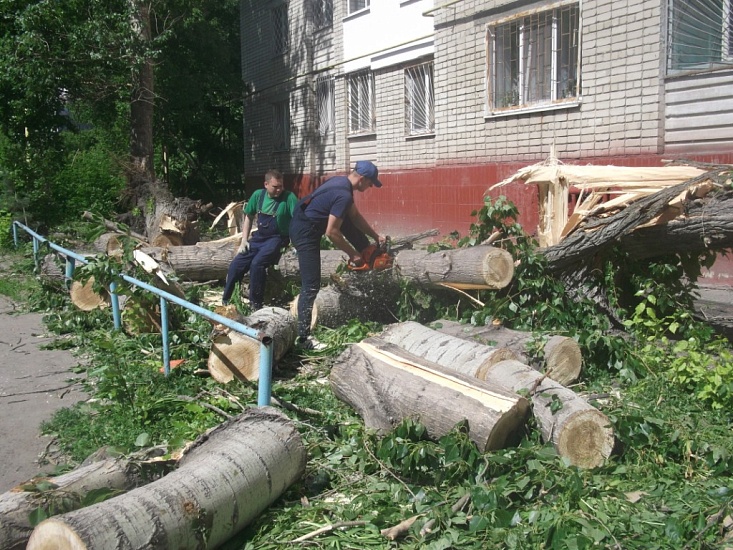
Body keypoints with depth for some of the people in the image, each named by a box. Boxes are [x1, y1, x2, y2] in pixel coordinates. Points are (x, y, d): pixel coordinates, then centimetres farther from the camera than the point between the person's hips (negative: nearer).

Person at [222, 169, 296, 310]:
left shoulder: (289, 197, -14)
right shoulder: (258, 195, 1)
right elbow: (249, 217, 14)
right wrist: (244, 240, 6)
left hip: (277, 239, -5)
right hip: (259, 237, 5)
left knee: (257, 264, -29)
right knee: (235, 265, -6)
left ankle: (255, 304, -15)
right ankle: (225, 301, 12)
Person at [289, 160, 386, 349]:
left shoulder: (341, 181, 7)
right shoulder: (344, 195, -22)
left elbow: (355, 216, 18)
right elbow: (332, 233, -22)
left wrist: (376, 236, 19)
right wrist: (353, 254, -10)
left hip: (302, 219, 10)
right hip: (305, 232, -10)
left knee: (346, 217, 17)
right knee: (311, 286, -7)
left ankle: (368, 253, 25)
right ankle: (303, 337, -2)